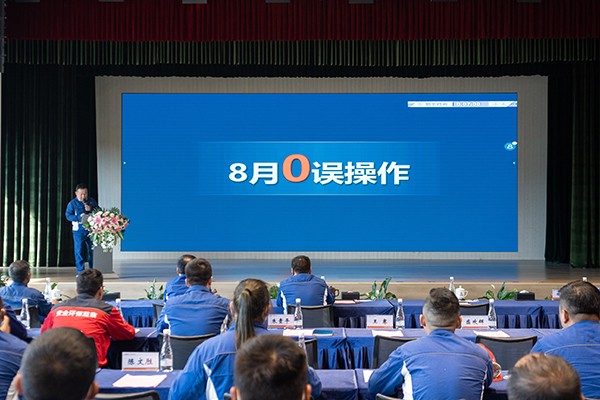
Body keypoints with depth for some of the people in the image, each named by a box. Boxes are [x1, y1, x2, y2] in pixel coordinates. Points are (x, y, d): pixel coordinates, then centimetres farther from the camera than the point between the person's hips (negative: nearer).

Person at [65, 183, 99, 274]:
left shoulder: (92, 201, 7)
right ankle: (80, 271, 8)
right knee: (79, 250, 0)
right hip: (78, 230, -2)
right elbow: (68, 215, -5)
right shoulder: (72, 203, -1)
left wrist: (91, 209, -12)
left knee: (93, 250, 7)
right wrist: (79, 217, -20)